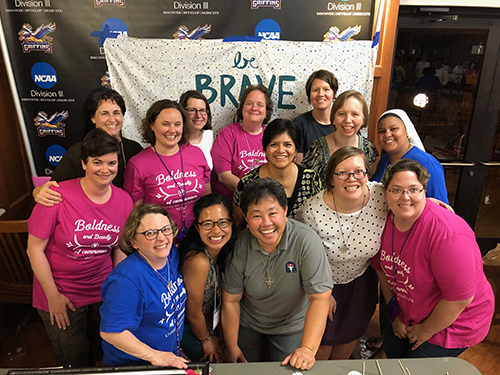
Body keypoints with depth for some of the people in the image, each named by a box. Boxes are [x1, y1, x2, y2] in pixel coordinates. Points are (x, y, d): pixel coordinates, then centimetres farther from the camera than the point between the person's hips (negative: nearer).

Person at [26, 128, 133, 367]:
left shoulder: (124, 200, -8)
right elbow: (35, 250, -13)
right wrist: (53, 296, -10)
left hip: (104, 292, 3)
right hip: (60, 295, -3)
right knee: (75, 361, 15)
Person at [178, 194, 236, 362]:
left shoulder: (226, 247, -13)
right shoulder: (199, 261, -37)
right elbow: (193, 313, -23)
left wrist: (221, 328, 5)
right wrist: (206, 340, -6)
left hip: (210, 321, 7)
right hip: (188, 329, -7)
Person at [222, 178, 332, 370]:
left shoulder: (307, 241, -29)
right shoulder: (240, 245, -22)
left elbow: (319, 298, -27)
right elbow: (230, 300, -10)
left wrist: (308, 348, -35)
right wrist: (231, 347, -3)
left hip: (291, 327, -2)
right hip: (247, 325, 2)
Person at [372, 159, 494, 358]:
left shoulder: (448, 234, -35)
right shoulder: (387, 220, -13)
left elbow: (460, 298, -29)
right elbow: (382, 268, 2)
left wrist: (426, 330, -14)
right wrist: (395, 315, 5)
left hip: (454, 321, -6)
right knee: (392, 351, 23)